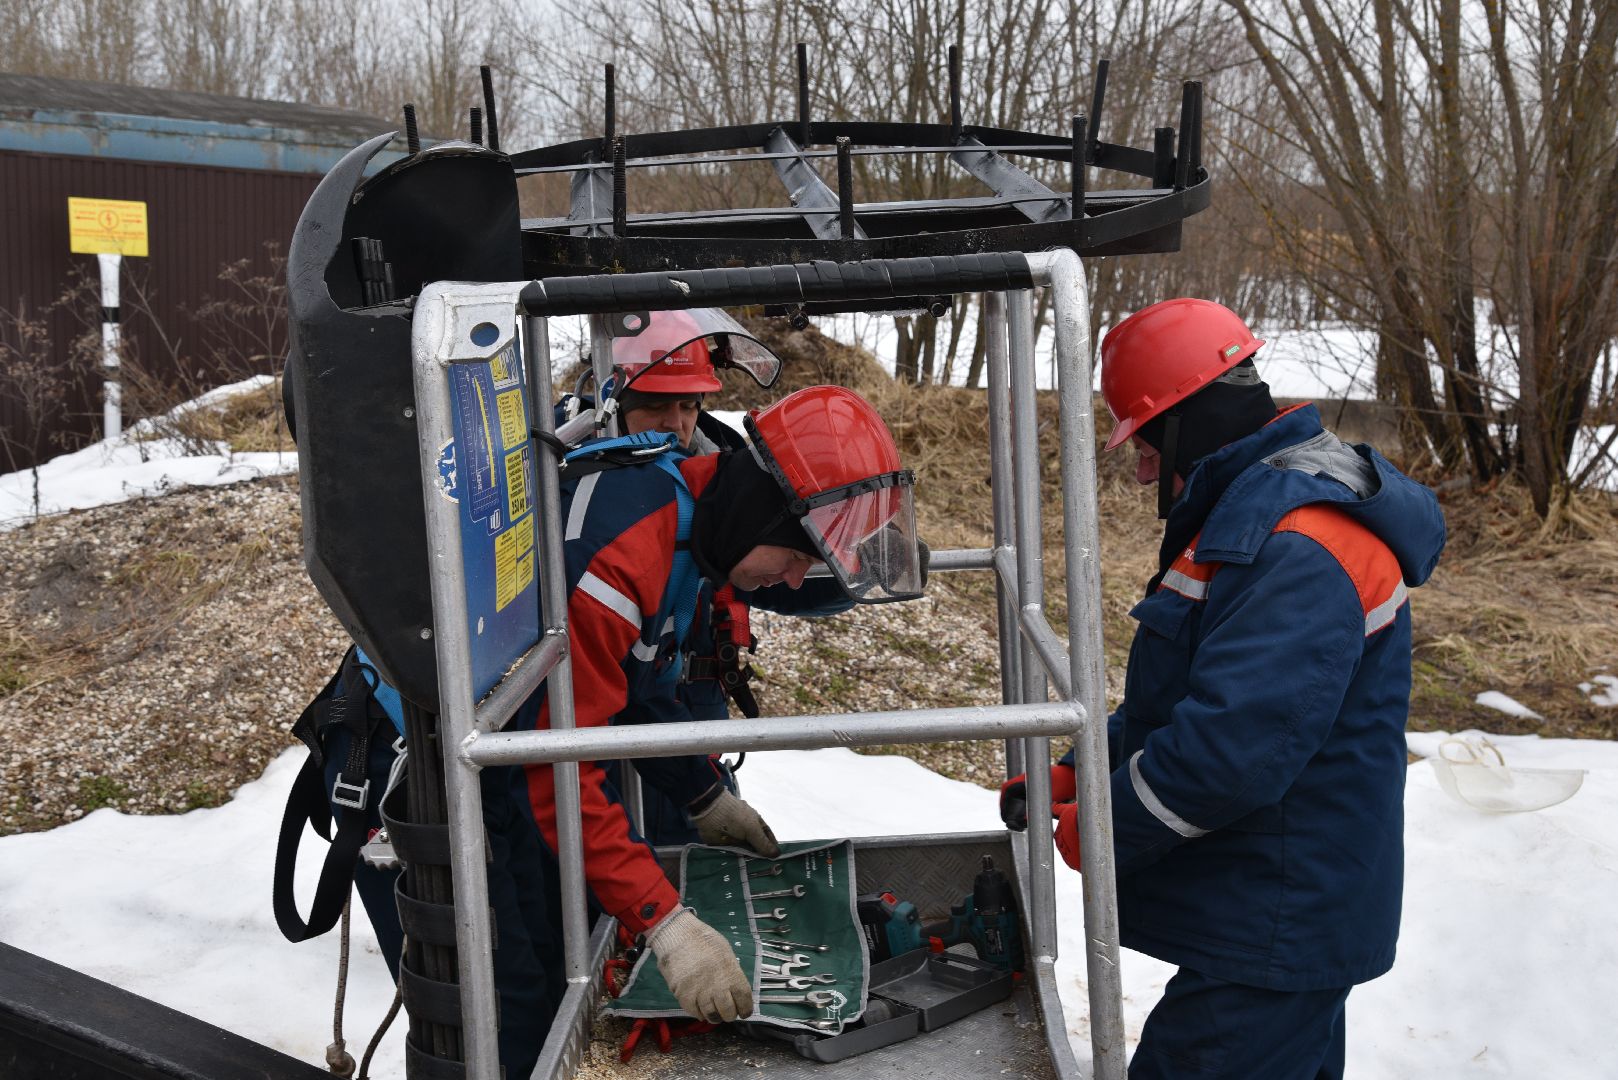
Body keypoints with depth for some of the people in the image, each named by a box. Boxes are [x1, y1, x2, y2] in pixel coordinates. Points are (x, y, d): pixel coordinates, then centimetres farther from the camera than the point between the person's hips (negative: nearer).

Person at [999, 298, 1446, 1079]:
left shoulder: (1299, 549, -27)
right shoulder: (1252, 510, 10)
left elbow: (1234, 743, -33)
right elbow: (1181, 691, 17)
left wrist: (1100, 828, -17)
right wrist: (1073, 774, 8)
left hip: (1274, 938, -11)